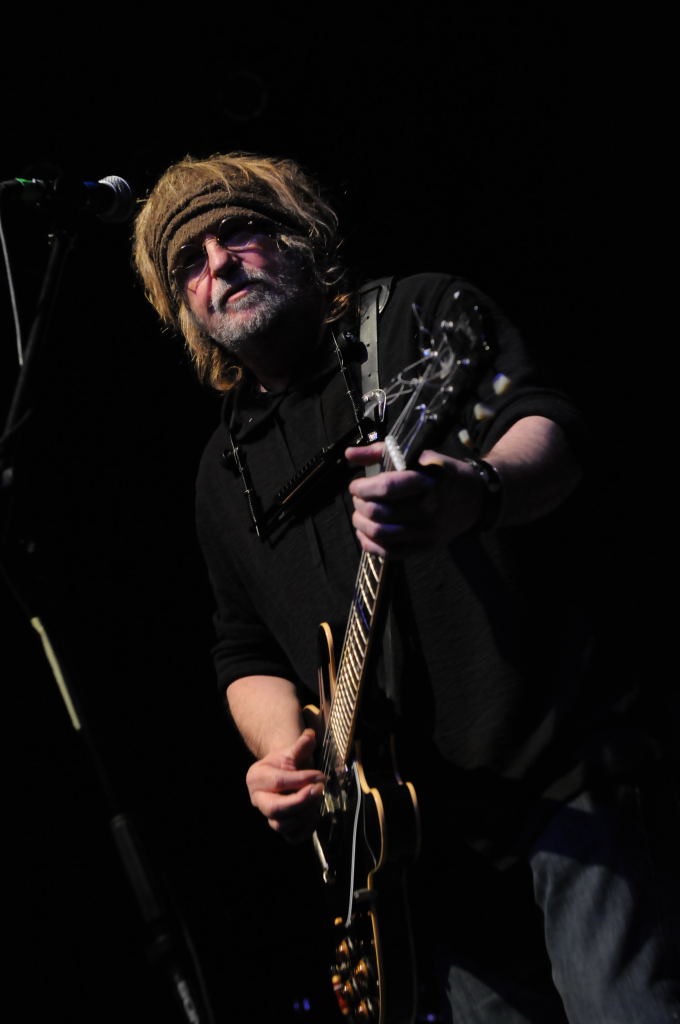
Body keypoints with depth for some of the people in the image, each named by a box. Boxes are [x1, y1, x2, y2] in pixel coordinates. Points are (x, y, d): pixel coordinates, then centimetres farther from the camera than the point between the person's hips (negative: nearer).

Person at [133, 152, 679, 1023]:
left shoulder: (424, 314, 3)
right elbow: (246, 650, 20)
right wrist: (281, 752, -1)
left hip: (564, 764, -4)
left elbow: (549, 425, -12)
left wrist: (478, 492, -36)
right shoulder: (225, 472, 16)